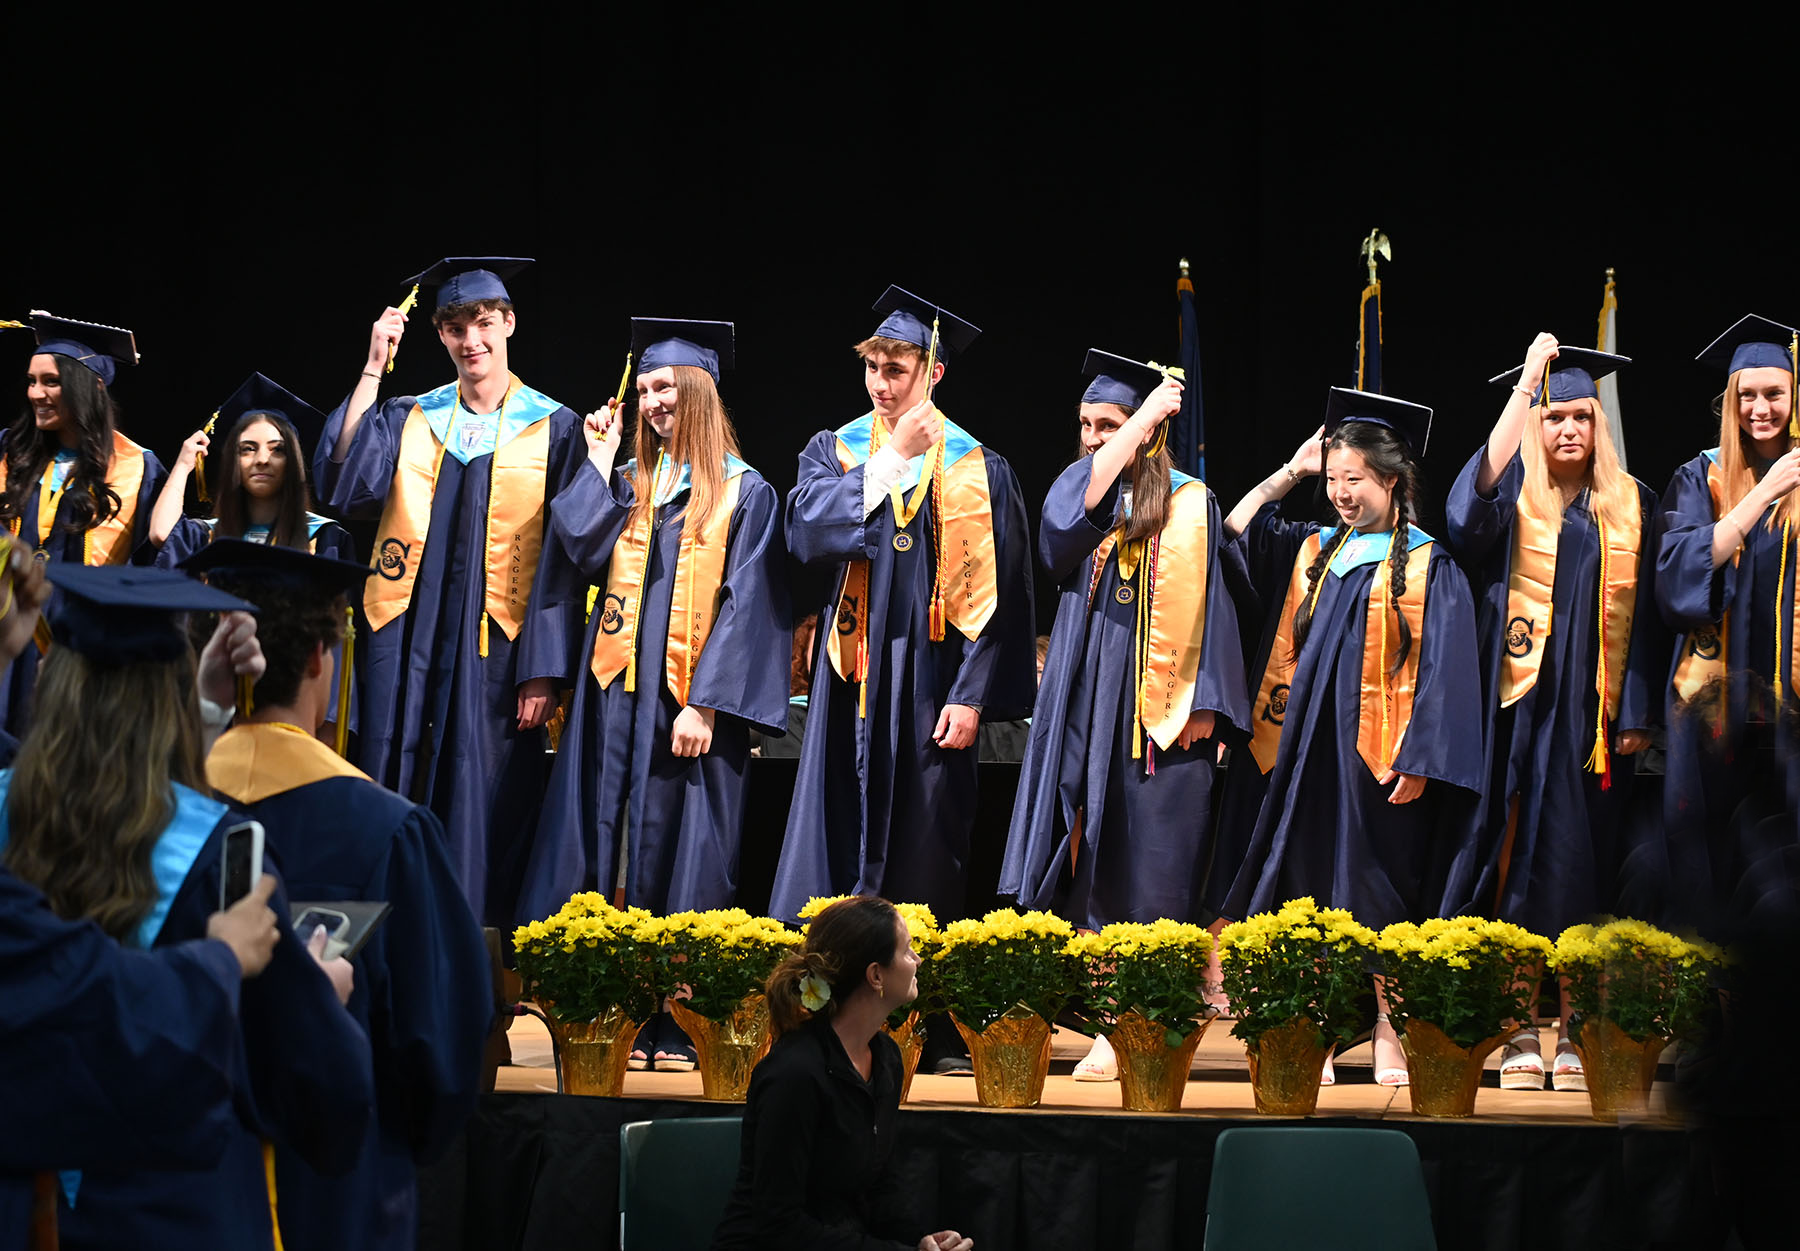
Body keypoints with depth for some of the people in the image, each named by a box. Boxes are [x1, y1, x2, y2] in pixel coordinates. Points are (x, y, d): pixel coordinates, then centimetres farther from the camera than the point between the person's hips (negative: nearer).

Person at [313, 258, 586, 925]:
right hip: (407, 646, 2)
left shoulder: (553, 429, 4)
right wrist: (372, 370, -6)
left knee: (480, 810, -2)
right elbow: (344, 485, -7)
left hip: (495, 652, -2)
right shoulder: (409, 419, 11)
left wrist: (542, 672, -8)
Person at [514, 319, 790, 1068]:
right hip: (618, 693, 5)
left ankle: (678, 1028, -1)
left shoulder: (743, 492, 0)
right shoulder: (628, 482, 15)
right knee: (613, 850, 1)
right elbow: (577, 556, 1)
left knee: (682, 860, -3)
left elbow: (744, 605, -6)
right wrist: (599, 465, 2)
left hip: (693, 701, -4)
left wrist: (706, 704, -14)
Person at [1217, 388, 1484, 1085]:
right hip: (1311, 753, 5)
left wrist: (1417, 760, -16)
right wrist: (1291, 473, 11)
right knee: (1312, 885, 3)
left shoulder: (1427, 568, -4)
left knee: (1378, 893, -2)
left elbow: (1441, 672, -9)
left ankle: (1387, 1031, 6)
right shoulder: (1314, 552, 12)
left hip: (1381, 761, -5)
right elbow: (1236, 528, 20)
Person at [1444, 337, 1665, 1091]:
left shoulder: (1629, 506, 10)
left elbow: (1642, 615, 9)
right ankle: (1520, 1033, 0)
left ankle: (1574, 1029, 4)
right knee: (1523, 854, -4)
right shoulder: (1514, 499, 5)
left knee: (1582, 864, 0)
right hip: (1523, 711, -1)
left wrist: (1638, 713, -1)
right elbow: (1471, 509, -20)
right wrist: (1528, 381, -18)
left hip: (1593, 717, 1)